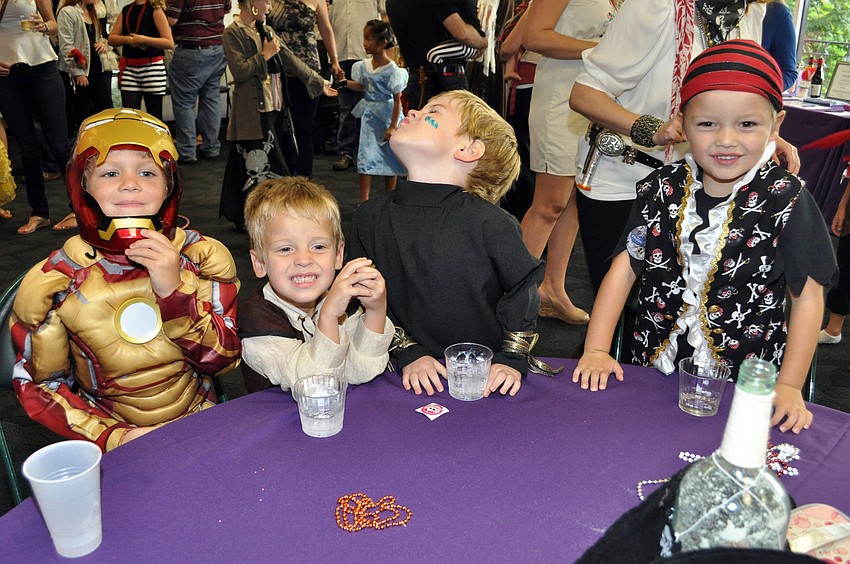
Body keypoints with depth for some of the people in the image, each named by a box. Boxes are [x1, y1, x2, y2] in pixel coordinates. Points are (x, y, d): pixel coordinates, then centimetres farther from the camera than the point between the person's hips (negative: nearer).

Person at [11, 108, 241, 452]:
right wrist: (112, 437, -13)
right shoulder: (52, 282, -7)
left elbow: (224, 359, -7)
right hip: (108, 439, 0)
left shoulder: (204, 257, -5)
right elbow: (39, 385, 1)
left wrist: (174, 291, -21)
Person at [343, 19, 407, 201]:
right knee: (366, 158, 1)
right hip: (369, 115, 5)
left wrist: (392, 126, -16)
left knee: (389, 159, 6)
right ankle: (364, 200, 5)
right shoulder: (364, 65, 3)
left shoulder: (392, 69, -15)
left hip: (386, 115, -5)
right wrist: (344, 82, 4)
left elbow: (397, 100, -13)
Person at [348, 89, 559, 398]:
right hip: (418, 376, 2)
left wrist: (511, 361, -5)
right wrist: (408, 352, -3)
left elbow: (523, 298, -2)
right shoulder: (369, 218, -2)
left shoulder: (492, 223, -13)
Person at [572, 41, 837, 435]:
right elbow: (625, 268, -5)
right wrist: (596, 350, -11)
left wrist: (788, 387, -11)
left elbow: (808, 297, -6)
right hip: (651, 376, 2)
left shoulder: (787, 202, -10)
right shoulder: (662, 189, -4)